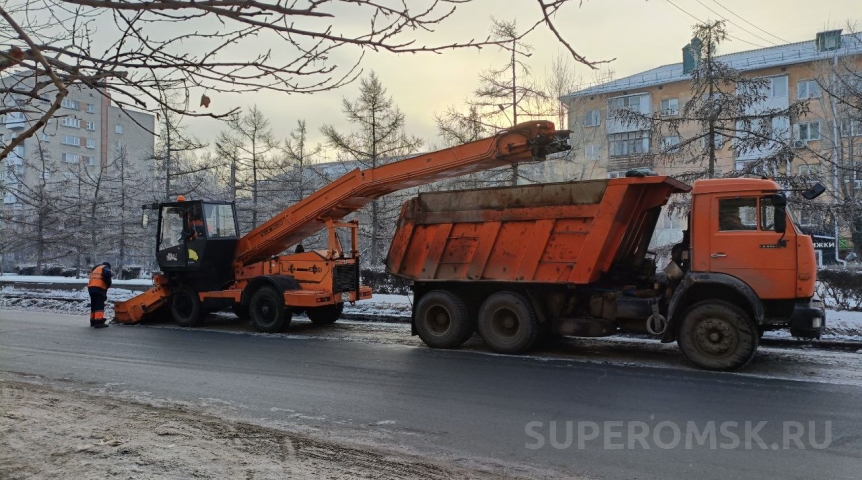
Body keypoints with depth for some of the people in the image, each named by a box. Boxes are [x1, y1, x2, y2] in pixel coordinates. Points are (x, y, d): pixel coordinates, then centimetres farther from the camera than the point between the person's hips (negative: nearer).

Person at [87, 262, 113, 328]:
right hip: (99, 287, -8)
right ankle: (98, 322, -21)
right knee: (100, 305, -12)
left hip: (91, 287, 8)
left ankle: (93, 321, 24)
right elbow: (107, 274, -14)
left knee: (94, 305, 17)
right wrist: (108, 284, 1)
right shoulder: (105, 267, 12)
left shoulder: (95, 269, 36)